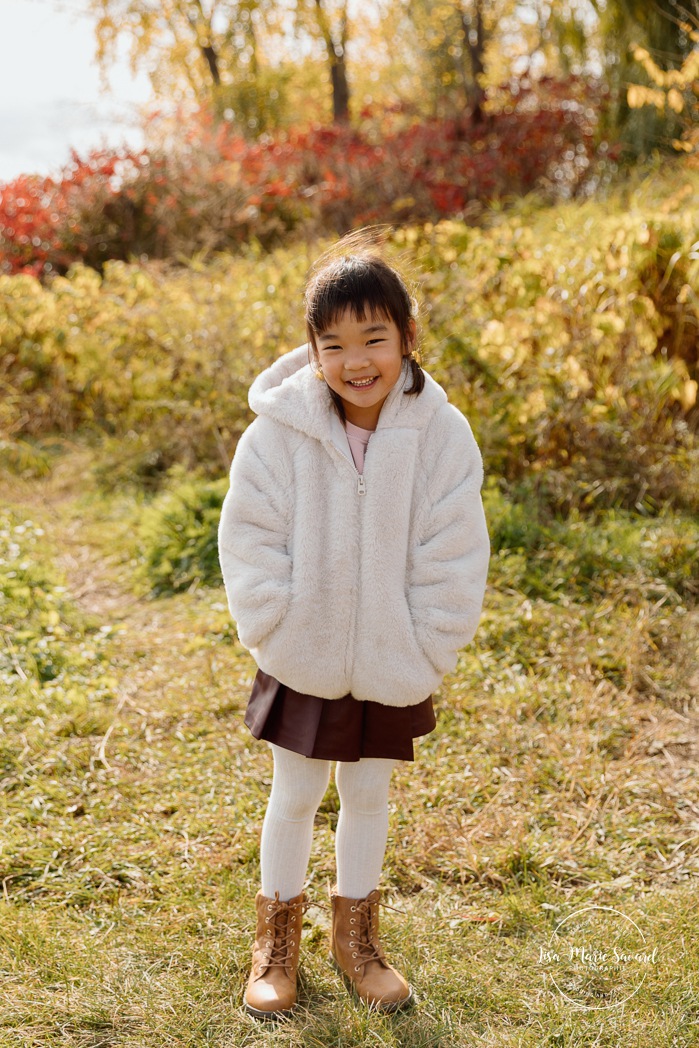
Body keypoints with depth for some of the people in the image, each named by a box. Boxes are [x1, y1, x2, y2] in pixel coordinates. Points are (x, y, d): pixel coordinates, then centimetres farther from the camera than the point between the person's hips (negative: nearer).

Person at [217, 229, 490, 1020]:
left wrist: (425, 651, -9)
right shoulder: (279, 430, -17)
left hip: (391, 661, 1)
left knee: (369, 794, 17)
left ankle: (355, 936, 37)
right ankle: (277, 940, 33)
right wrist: (275, 633, -12)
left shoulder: (440, 433, -14)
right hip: (303, 657, -1)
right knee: (294, 797, 13)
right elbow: (250, 540, -8)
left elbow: (453, 555, -8)